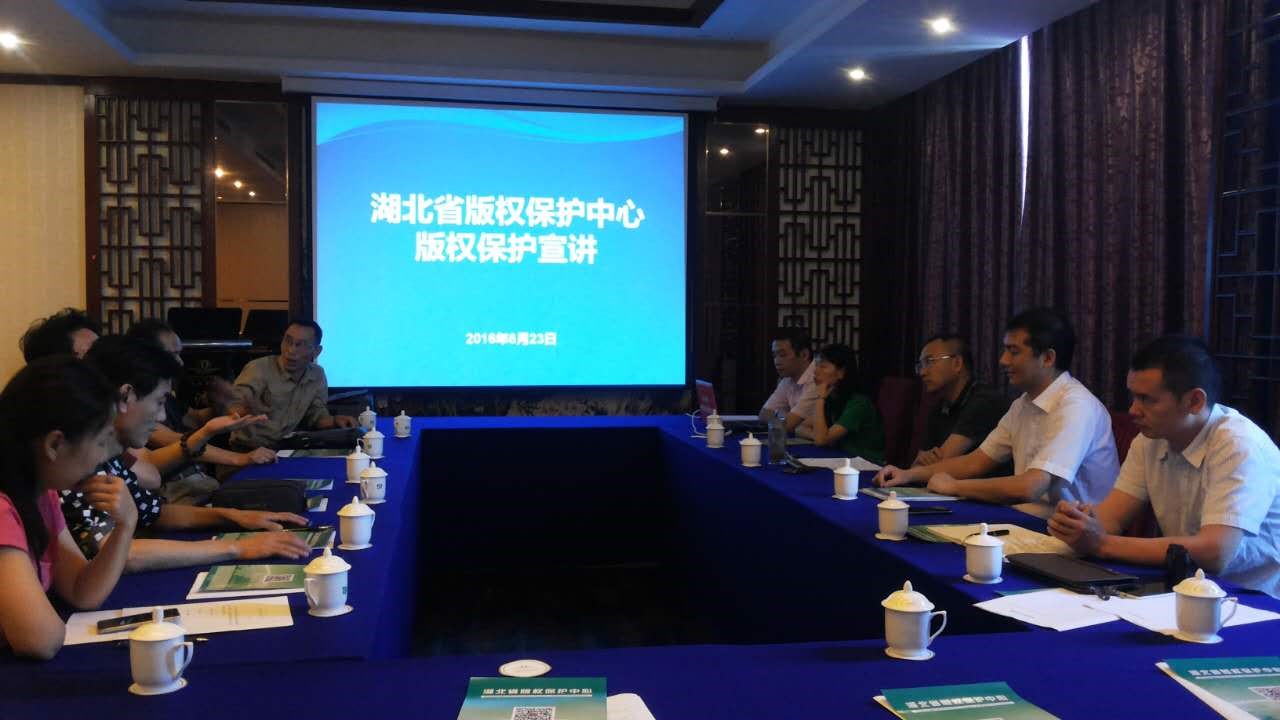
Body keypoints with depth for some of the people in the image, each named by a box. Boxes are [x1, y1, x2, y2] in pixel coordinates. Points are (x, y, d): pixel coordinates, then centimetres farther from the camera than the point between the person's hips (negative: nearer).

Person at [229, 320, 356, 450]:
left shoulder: (317, 375, 3)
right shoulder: (259, 369, -15)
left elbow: (316, 414, 9)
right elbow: (234, 405, -28)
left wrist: (334, 420, -12)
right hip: (247, 450, -5)